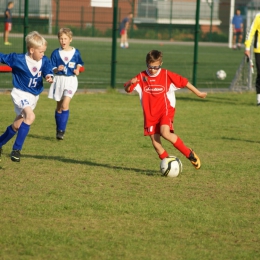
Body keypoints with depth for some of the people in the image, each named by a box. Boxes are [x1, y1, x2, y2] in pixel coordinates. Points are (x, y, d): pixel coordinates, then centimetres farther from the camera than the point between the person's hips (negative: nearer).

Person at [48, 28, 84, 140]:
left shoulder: (75, 52, -1)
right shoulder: (56, 53, -2)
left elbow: (79, 64, 15)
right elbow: (52, 69, -2)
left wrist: (77, 70, -5)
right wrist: (57, 69, -22)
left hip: (71, 80, -1)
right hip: (59, 80, 1)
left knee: (65, 105, -16)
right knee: (59, 107, 9)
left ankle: (61, 130, -13)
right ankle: (58, 130, 21)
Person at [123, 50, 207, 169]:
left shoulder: (167, 75, -4)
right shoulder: (142, 77, 0)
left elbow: (184, 82, 4)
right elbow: (127, 89, -3)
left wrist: (198, 93, 9)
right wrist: (130, 83, -26)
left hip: (165, 110, -4)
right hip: (150, 114, 4)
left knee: (165, 133, -26)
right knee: (155, 141, -2)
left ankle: (189, 154, -13)